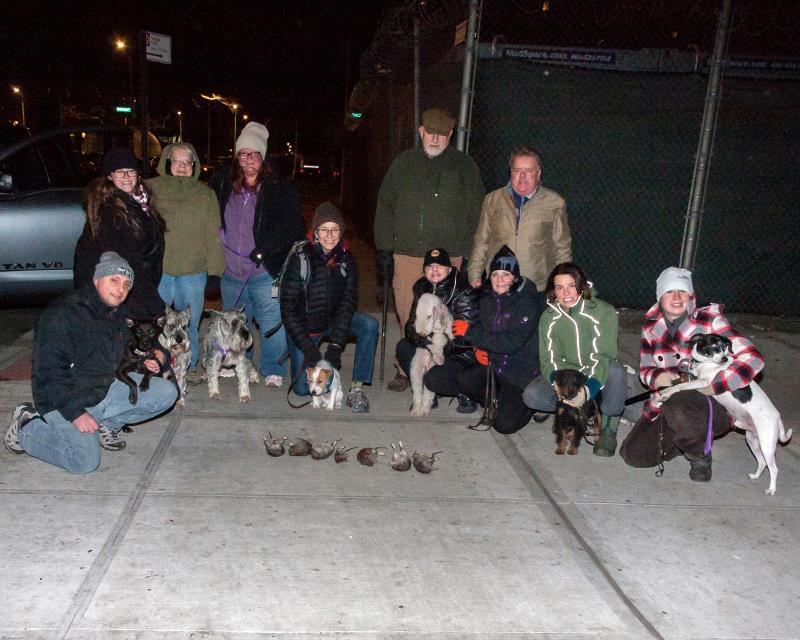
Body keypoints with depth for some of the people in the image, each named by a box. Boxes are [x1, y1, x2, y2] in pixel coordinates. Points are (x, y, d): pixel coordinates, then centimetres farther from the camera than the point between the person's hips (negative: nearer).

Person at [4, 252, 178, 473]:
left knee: (167, 392, -6)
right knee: (86, 461, -23)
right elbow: (49, 372, -23)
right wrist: (75, 413, -26)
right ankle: (25, 428, 1)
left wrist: (142, 363, 2)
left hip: (106, 389, 7)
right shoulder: (63, 314, -19)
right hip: (63, 401, -7)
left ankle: (105, 424, 5)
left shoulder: (117, 314, 7)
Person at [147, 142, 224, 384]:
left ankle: (189, 367, 23)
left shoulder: (205, 194, 11)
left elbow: (213, 235, 8)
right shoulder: (151, 189, 6)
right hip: (158, 269, -1)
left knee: (190, 324, 9)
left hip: (194, 271, 1)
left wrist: (214, 270, 2)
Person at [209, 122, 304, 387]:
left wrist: (263, 250, -17)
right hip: (231, 269, 5)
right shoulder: (221, 184, 7)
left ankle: (273, 370, 10)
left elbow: (291, 226, -10)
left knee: (272, 323, -4)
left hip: (266, 271, -4)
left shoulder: (280, 189, -5)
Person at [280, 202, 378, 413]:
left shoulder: (346, 259, -9)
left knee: (370, 325, -25)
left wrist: (336, 343, -23)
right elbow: (288, 308, -18)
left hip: (333, 320, 3)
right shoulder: (300, 259, -19)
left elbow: (348, 302, -12)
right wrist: (308, 347, -24)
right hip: (304, 325, -3)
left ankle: (357, 389, -19)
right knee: (302, 387, -7)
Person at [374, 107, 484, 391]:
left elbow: (474, 211, 6)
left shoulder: (464, 165, 8)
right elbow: (385, 205, 13)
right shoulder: (404, 163, 13)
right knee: (407, 315, 3)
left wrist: (468, 255, -1)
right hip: (406, 252, 2)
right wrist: (384, 249, 6)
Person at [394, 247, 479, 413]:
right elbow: (411, 324, -2)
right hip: (436, 350, 7)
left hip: (461, 355, -7)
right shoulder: (421, 288, 2)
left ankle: (466, 394, 2)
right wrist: (421, 339, -25)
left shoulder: (464, 294, -20)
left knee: (434, 378, -29)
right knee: (403, 347, -12)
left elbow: (460, 339, -25)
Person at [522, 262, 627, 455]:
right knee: (532, 395, -24)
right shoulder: (548, 318, -4)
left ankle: (609, 428, -14)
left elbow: (602, 356, -24)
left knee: (616, 370, -38)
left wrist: (588, 389, -40)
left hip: (598, 377, -3)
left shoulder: (604, 312, -17)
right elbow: (549, 360, -8)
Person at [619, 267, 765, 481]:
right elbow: (645, 369, 10)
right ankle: (686, 441, 22)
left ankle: (701, 454, -5)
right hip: (667, 404, 5)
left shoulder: (710, 321, -12)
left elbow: (752, 358, -18)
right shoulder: (651, 327, 3)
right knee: (633, 455, -6)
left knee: (678, 407, -39)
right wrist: (657, 378, -15)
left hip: (711, 407, -5)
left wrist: (713, 387, -23)